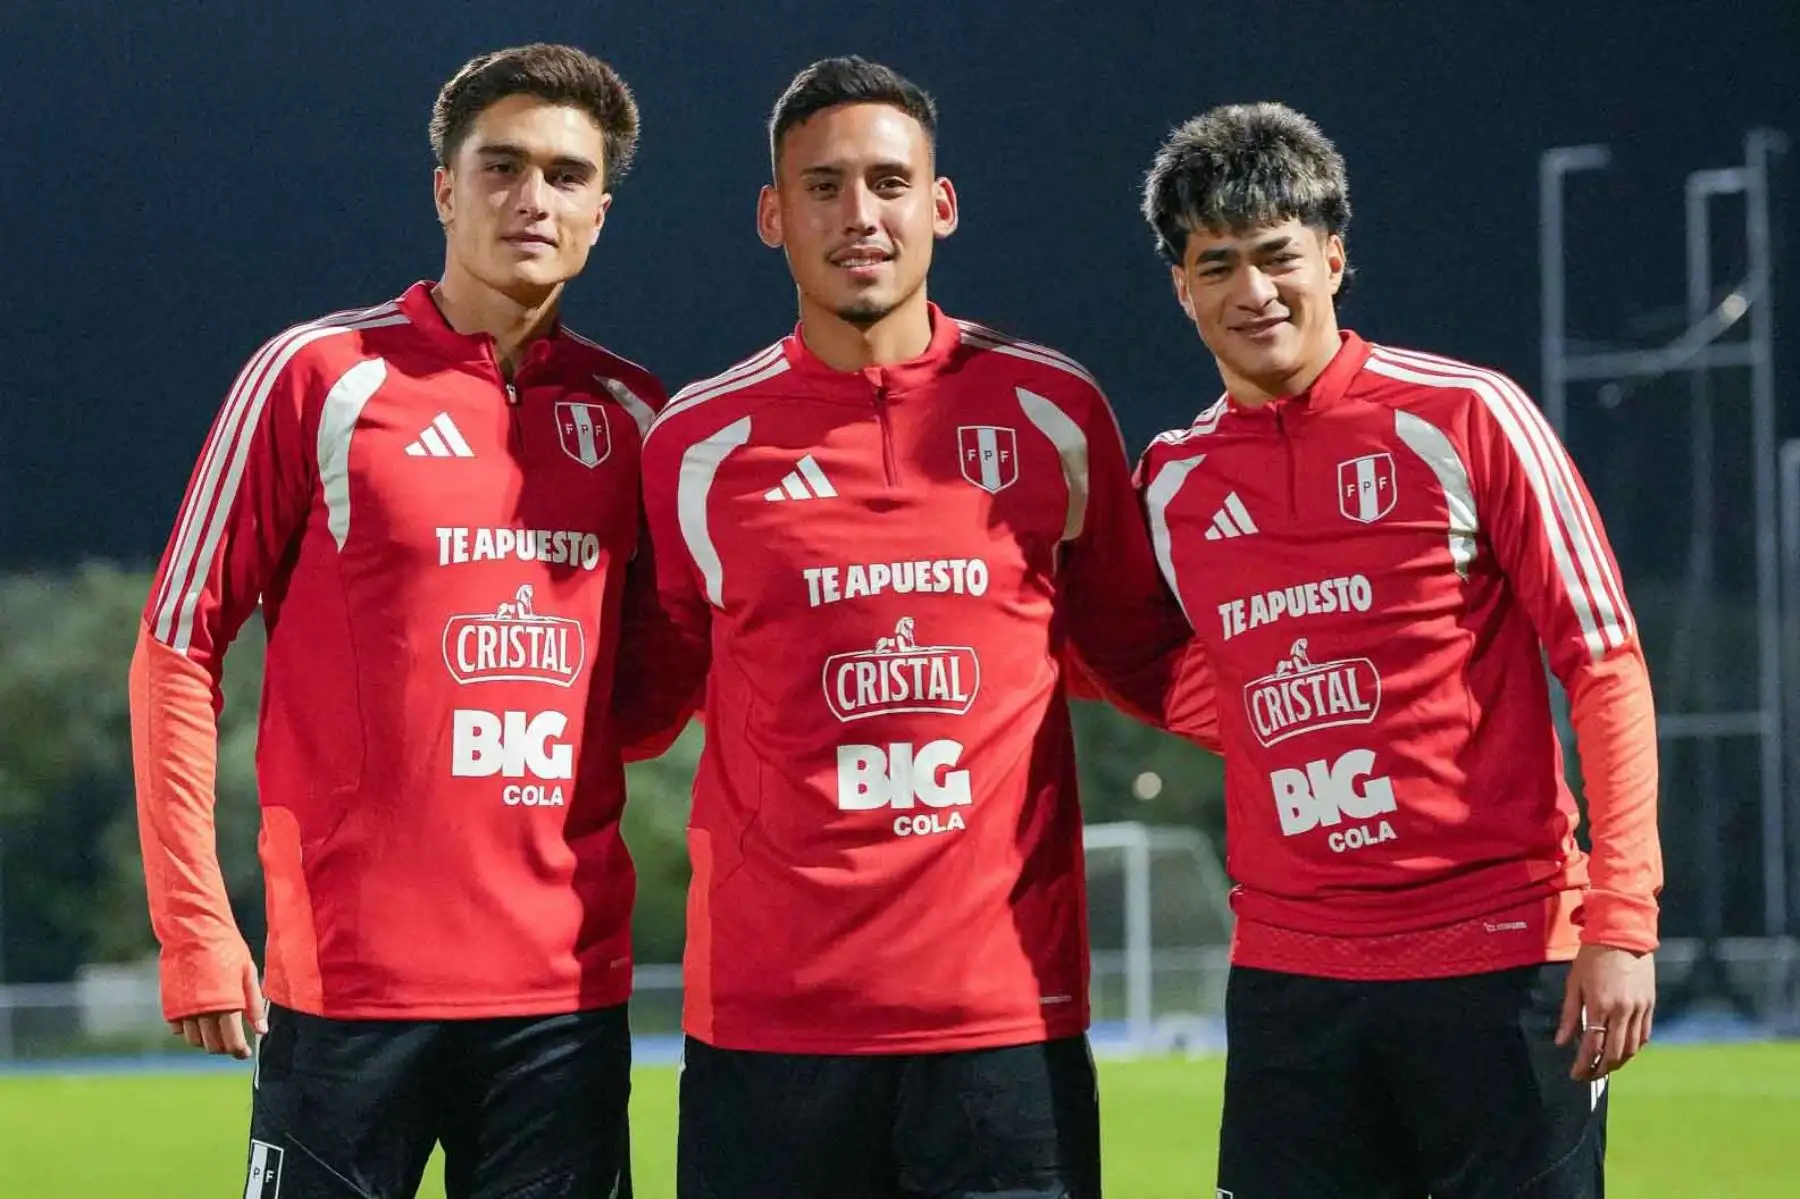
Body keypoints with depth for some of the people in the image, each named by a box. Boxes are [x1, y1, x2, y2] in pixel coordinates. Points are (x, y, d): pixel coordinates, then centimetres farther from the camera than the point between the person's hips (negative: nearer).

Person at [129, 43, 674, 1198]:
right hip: (352, 976, -4)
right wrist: (195, 927, -7)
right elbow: (179, 647, -2)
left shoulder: (633, 412, 10)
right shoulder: (318, 375, -2)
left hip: (570, 983, 4)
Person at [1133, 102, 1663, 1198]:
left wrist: (1622, 924, -11)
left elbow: (1606, 665, -5)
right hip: (1288, 973, 4)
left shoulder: (1464, 417, -3)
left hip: (1501, 952, -4)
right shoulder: (1173, 481, 9)